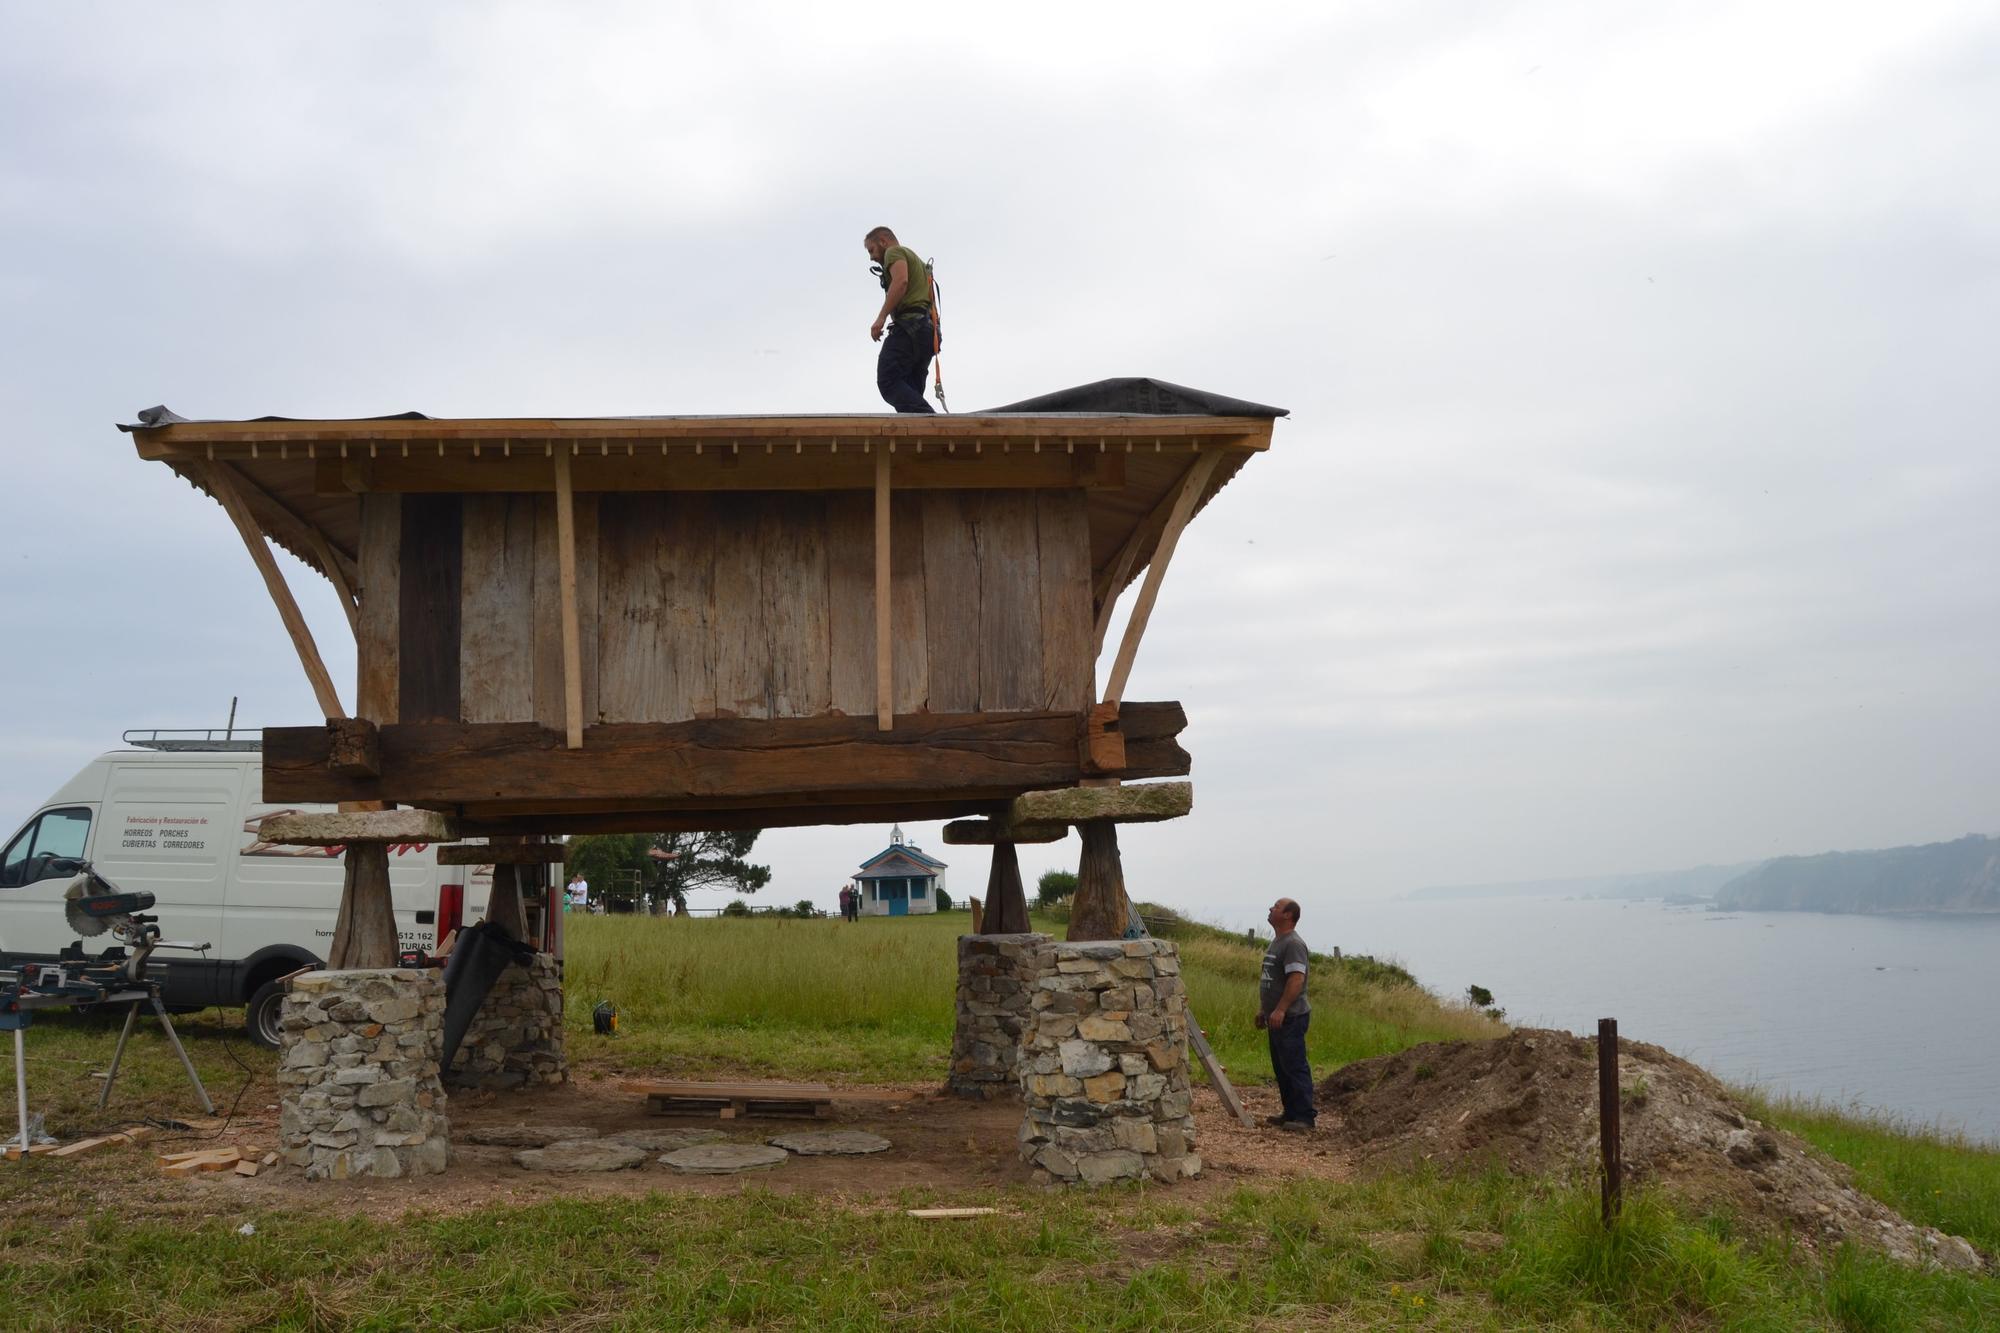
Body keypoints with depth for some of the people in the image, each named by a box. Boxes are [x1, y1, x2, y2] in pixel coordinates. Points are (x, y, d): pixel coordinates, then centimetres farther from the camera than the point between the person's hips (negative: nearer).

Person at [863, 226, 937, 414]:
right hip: (927, 330, 10)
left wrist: (881, 317, -19)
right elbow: (932, 306, 32)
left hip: (908, 324, -10)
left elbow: (901, 281, -16)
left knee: (888, 381, -19)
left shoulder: (894, 252, 6)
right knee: (910, 392, 3)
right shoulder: (917, 260, 35)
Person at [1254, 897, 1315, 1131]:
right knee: (1281, 1068, 13)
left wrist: (1280, 1010, -28)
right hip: (1277, 1017, 11)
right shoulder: (1276, 942, 18)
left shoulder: (1293, 944, -14)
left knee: (1295, 1067, -10)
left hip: (1290, 1017, -11)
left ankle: (1304, 1116, -9)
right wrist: (1262, 1010, 24)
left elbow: (1296, 979, -24)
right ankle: (1291, 1114, 19)